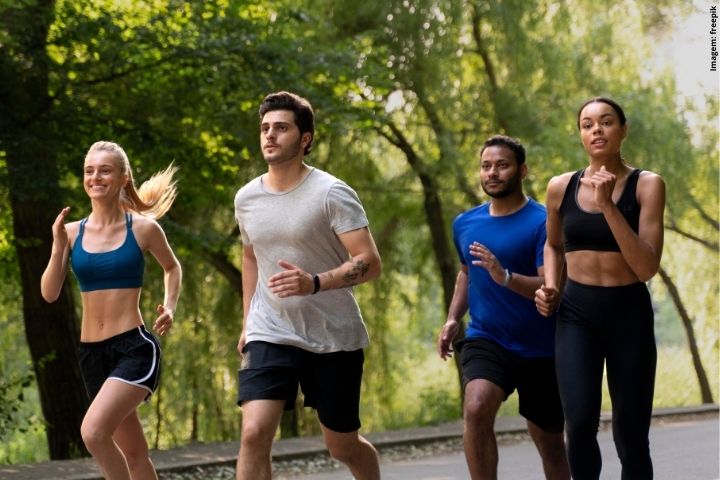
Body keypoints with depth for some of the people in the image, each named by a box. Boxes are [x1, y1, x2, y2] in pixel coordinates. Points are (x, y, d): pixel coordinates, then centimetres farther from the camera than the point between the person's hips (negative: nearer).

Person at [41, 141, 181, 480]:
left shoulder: (143, 228, -3)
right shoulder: (72, 232, 4)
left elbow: (172, 267, 15)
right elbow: (49, 293, -1)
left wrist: (169, 307, 0)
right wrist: (58, 246, -13)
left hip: (135, 348, -5)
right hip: (91, 353, 5)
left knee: (93, 432, -25)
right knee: (132, 451, 15)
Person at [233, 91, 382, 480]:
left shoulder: (331, 193, -12)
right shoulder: (247, 199, 4)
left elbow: (370, 263, -18)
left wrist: (315, 283, -33)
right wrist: (247, 323, 20)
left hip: (334, 337, -3)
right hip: (270, 335, 3)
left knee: (343, 446, 10)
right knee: (254, 433, -17)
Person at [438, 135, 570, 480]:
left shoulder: (542, 223, -12)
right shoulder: (465, 224, 6)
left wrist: (505, 277, -35)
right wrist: (453, 318, 11)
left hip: (540, 350, -3)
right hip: (486, 340, 3)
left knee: (549, 442, 11)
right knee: (476, 410, -26)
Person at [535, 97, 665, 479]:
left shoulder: (646, 185, -6)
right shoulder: (561, 187, 2)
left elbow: (647, 267, -16)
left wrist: (608, 206, -21)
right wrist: (550, 287, 3)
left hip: (629, 313, -1)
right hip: (576, 313, 1)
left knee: (630, 435, 2)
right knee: (580, 423, -18)